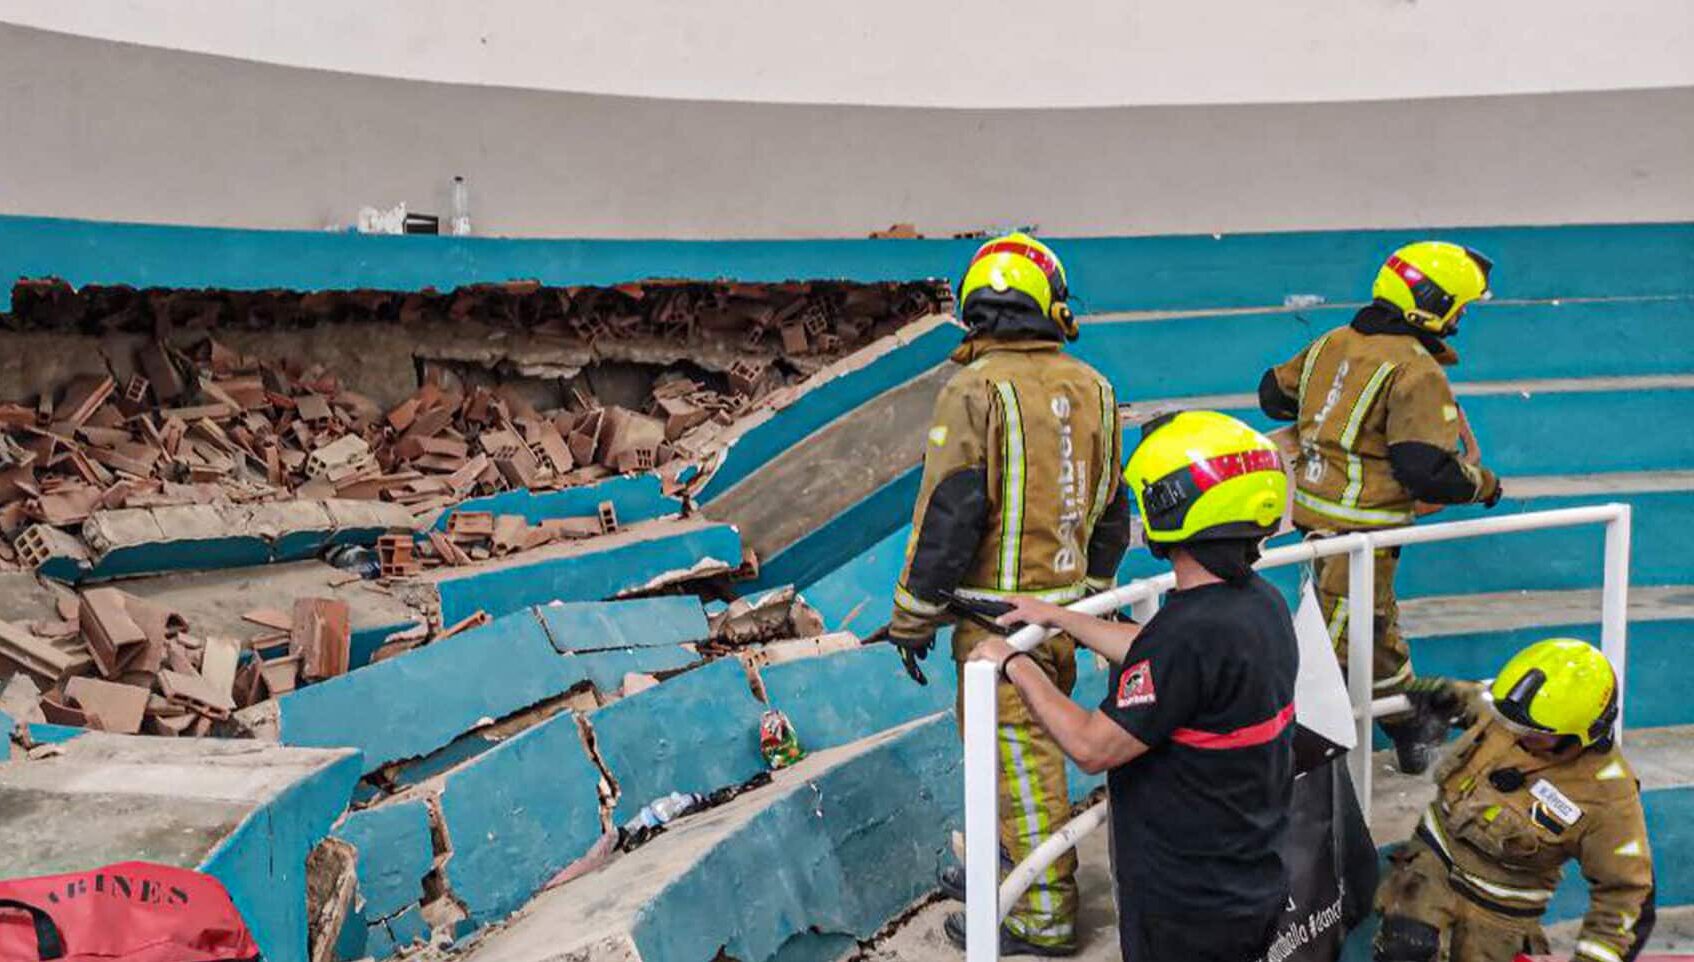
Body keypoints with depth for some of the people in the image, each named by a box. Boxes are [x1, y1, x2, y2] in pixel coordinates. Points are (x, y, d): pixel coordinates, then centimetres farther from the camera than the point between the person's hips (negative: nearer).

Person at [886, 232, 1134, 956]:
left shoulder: (977, 390, -15)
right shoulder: (1092, 388, 6)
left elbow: (947, 511, -16)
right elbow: (1110, 508, 14)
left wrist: (913, 615, -7)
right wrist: (1093, 590, 26)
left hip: (1000, 614, -7)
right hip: (1066, 606, 7)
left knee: (1019, 758, 1)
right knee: (1027, 745, 20)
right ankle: (1007, 870, 36)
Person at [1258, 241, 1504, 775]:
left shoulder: (1332, 343, 6)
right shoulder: (1417, 371, -17)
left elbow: (1274, 393, 20)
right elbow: (1428, 470, -23)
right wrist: (1484, 485, -4)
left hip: (1313, 507, 9)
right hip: (1359, 529, -9)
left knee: (1379, 626, 25)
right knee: (1340, 640, 0)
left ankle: (1412, 729, 42)